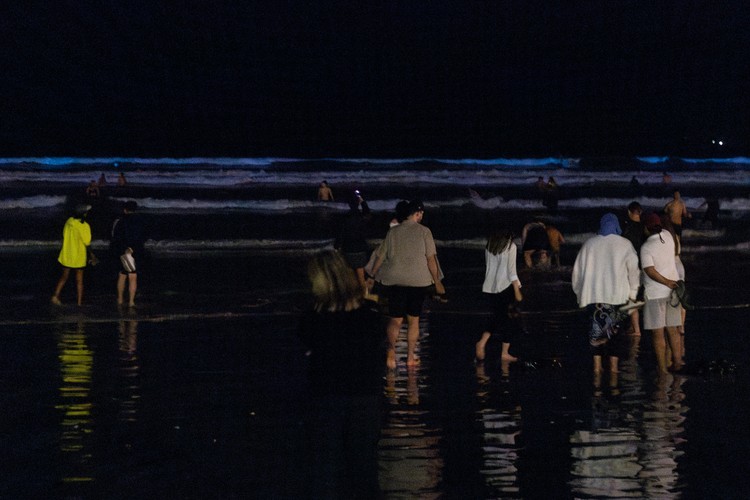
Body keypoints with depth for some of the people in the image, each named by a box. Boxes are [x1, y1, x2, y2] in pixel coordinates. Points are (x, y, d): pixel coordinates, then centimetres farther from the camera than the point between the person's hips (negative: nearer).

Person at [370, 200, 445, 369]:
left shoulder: (393, 231, 4)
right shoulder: (424, 231, -4)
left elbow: (380, 257, 7)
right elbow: (431, 259, -6)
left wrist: (372, 276, 19)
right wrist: (437, 281, 4)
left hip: (394, 281, 1)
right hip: (418, 281, -1)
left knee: (395, 319, 3)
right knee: (414, 320, 13)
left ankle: (391, 349, -25)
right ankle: (410, 357, 18)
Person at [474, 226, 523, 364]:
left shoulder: (489, 246, 7)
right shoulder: (510, 246, -8)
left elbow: (487, 267, 11)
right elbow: (511, 270, -11)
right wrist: (517, 291, -8)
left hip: (489, 287, 5)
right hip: (505, 287, -5)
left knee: (498, 317, 18)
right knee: (510, 320, 7)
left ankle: (482, 342, 0)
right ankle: (505, 353, 8)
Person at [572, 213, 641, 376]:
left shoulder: (589, 244, 7)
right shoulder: (624, 244, 2)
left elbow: (577, 271, 10)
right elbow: (634, 270, -1)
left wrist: (580, 293, 19)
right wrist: (632, 294, 7)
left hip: (593, 295, 2)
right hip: (617, 295, -2)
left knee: (597, 329, 8)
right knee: (614, 330, 5)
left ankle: (597, 365, 4)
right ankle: (613, 366, 4)